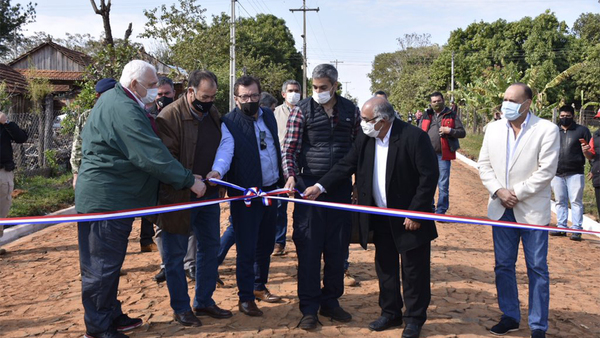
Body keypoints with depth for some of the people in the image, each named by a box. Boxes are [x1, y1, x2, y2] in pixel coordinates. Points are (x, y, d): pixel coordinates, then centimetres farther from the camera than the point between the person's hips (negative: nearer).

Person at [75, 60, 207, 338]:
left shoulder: (113, 100, 13)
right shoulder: (124, 111, -22)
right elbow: (154, 156, -26)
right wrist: (190, 181, -20)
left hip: (109, 197, 11)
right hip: (106, 199, -11)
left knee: (109, 263, 18)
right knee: (102, 265, 0)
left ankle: (111, 316, 30)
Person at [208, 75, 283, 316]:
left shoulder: (268, 116, 9)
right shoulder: (229, 123, -10)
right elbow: (225, 151, -25)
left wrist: (283, 180, 15)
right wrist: (217, 171, -45)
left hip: (271, 190, 6)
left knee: (266, 244, 17)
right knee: (246, 248, -2)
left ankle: (259, 286, 34)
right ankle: (245, 298, 10)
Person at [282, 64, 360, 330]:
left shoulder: (350, 111, 6)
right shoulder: (302, 110, -1)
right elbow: (290, 148, -3)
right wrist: (291, 176, -18)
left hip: (341, 188, 3)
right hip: (310, 185, -2)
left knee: (338, 248, 9)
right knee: (309, 248, 0)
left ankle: (330, 302, 25)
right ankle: (309, 308, 12)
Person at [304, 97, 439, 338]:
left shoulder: (413, 137, -19)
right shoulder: (365, 139, -1)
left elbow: (429, 176, -18)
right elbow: (346, 166, 3)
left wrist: (416, 213, -17)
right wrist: (320, 186, -9)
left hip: (410, 218, -5)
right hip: (381, 218, 6)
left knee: (413, 271, 6)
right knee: (385, 268, 16)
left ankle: (415, 319, 23)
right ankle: (390, 313, 32)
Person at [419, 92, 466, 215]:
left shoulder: (452, 115, 3)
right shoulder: (426, 116, 11)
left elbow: (462, 133, 0)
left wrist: (449, 130, -16)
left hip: (443, 155, -3)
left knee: (443, 185, 2)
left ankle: (441, 211, 12)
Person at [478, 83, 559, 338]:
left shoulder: (547, 130, -8)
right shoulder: (494, 128, 6)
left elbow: (547, 170, -13)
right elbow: (484, 164, 6)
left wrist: (517, 193, -14)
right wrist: (498, 191, -9)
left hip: (532, 209, -4)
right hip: (501, 209, 5)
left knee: (537, 268, 4)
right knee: (503, 265, 12)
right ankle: (510, 317, 27)